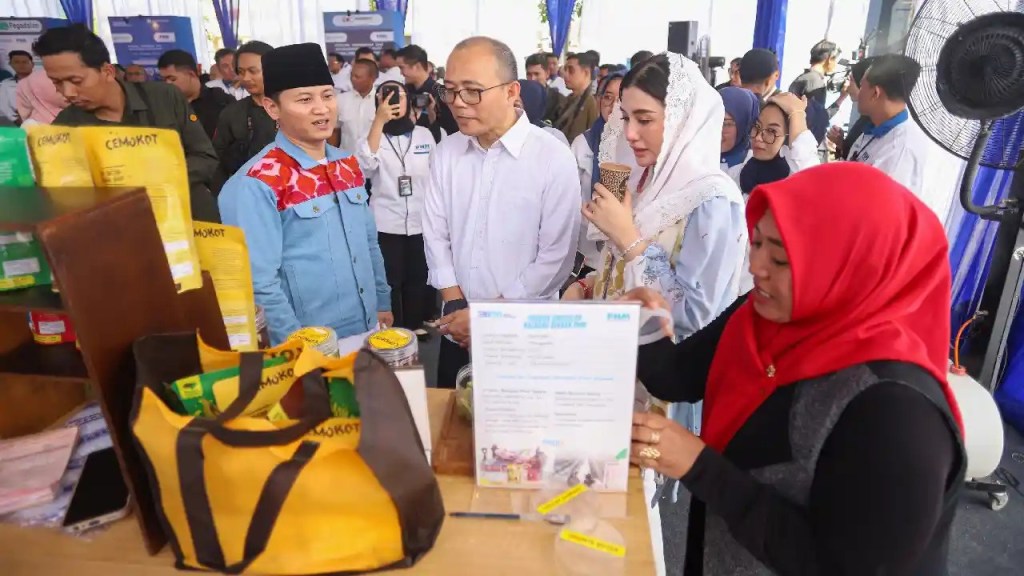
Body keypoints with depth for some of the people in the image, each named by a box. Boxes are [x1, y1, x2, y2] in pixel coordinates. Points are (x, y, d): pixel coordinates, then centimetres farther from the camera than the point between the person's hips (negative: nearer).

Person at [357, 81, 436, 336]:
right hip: (386, 224, -2)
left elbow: (435, 175, 11)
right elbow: (366, 164, -24)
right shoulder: (374, 135, -1)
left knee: (417, 277, 14)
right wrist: (379, 121, -26)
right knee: (390, 280, 5)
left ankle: (414, 324, 31)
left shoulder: (425, 135, 4)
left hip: (421, 221, 2)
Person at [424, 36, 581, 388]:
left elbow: (555, 257, -13)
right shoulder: (446, 153, 1)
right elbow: (435, 235, 4)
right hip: (458, 332, 4)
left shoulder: (553, 158, -13)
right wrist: (455, 305, -6)